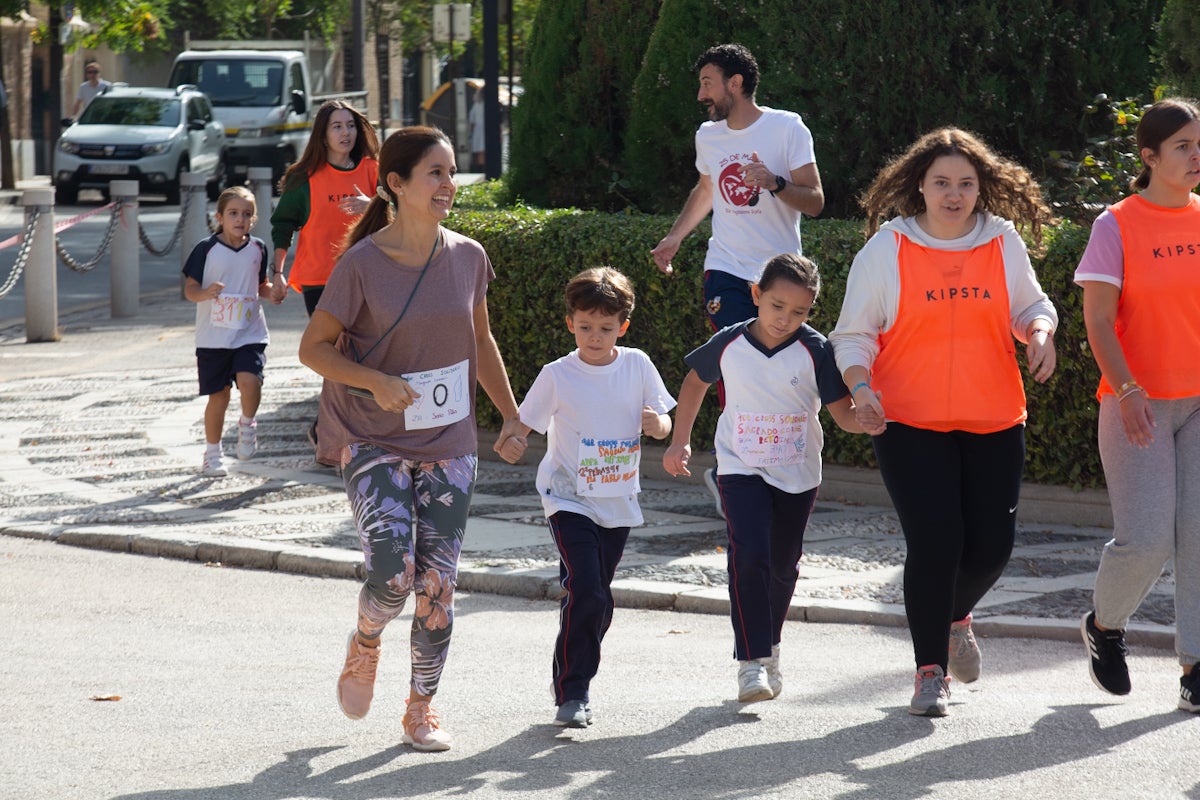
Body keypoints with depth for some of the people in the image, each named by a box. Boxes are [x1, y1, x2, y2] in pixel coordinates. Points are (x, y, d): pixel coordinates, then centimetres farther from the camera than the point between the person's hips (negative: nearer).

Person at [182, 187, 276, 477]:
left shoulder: (257, 249, 5)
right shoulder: (207, 249, -5)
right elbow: (189, 289, -3)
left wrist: (271, 291, -3)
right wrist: (206, 292, -25)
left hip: (250, 333, 1)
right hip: (213, 336, -1)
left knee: (249, 380, -22)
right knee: (218, 395, 4)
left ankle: (247, 424, 8)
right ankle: (212, 453, 21)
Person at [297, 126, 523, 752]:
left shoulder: (467, 258, 2)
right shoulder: (362, 264, -11)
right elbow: (312, 348, -7)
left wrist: (511, 415, 16)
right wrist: (377, 382, -21)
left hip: (449, 444, 4)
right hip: (373, 442, -4)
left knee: (437, 583, 2)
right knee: (392, 573, -18)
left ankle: (422, 709, 19)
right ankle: (364, 646, 17)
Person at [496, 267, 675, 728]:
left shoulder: (637, 366, -1)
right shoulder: (557, 376, -8)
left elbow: (665, 422, 7)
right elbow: (524, 424, -4)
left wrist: (658, 424, -16)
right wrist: (511, 445, -26)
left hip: (618, 503, 4)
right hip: (569, 499, -4)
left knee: (597, 600, 11)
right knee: (585, 591, -18)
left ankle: (573, 679, 29)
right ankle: (571, 692, -10)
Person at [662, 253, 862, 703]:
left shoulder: (814, 352, -13)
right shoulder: (729, 344, -9)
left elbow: (844, 414, -14)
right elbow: (696, 381, 12)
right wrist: (680, 441, 10)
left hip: (797, 475, 1)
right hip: (741, 470, -1)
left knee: (782, 565, 13)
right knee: (748, 555, -19)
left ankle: (769, 649, 38)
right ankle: (751, 661, -18)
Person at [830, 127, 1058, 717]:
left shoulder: (1003, 243, 5)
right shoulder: (886, 249, -2)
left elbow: (1030, 304, 19)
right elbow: (853, 334, 2)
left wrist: (1041, 332, -4)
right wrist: (860, 387, -15)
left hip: (994, 423, 3)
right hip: (910, 424, -3)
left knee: (992, 545, 2)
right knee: (934, 544, -12)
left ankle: (956, 618, 37)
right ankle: (930, 672, 4)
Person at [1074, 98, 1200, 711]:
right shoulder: (1116, 226, -4)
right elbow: (1098, 320, -8)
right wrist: (1127, 391, -21)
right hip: (1137, 405, -4)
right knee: (1146, 541, -9)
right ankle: (1104, 625, 21)